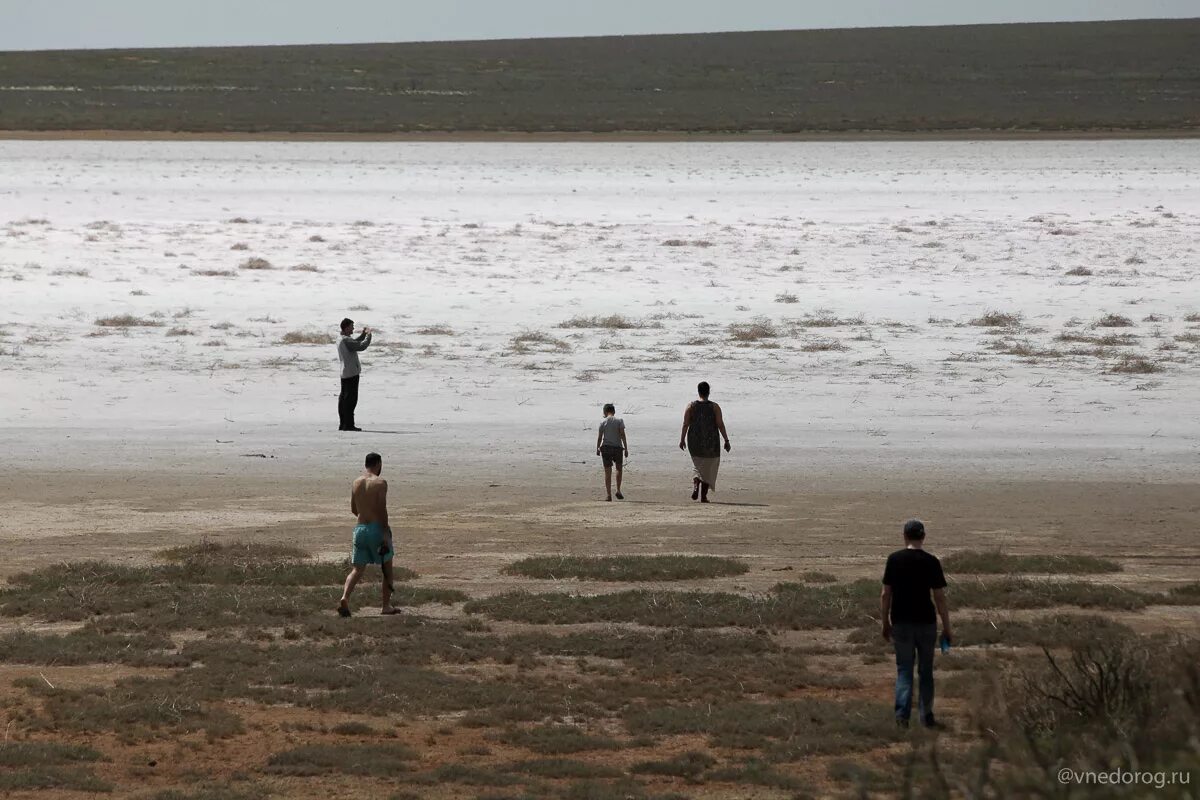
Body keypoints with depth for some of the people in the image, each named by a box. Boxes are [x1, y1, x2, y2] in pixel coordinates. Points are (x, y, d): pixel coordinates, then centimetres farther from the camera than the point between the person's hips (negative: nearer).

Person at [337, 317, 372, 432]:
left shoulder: (340, 340, 13)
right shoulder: (345, 340, -18)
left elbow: (355, 343, 29)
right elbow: (361, 347, -22)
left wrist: (363, 334, 21)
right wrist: (369, 336, -8)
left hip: (344, 373, 10)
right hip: (351, 373, -10)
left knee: (343, 398, 11)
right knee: (351, 399, -8)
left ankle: (342, 424, 15)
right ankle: (348, 424, -10)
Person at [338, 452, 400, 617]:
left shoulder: (356, 483, 9)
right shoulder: (380, 483, -9)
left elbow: (354, 510, 15)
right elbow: (382, 509, -16)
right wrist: (385, 533, -15)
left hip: (360, 528, 5)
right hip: (377, 528, -4)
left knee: (357, 569, 4)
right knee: (387, 568, 12)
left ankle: (344, 598, -21)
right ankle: (386, 606, 15)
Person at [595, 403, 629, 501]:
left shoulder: (603, 422, 1)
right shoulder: (619, 421, -2)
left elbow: (599, 437, 2)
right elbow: (622, 435, -8)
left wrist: (597, 449, 15)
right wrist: (626, 448, -5)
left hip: (606, 448, 1)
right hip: (617, 447, -1)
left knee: (607, 472, 3)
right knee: (619, 469, 19)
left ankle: (609, 495, 0)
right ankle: (618, 491, 10)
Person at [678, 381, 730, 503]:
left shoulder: (691, 406, -3)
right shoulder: (714, 407, -6)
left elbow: (685, 424, -6)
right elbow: (720, 425, -9)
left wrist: (682, 439, -1)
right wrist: (726, 440, -5)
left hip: (694, 442, 1)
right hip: (711, 443, -1)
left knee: (699, 467, 18)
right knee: (708, 469, 12)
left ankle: (695, 485, -10)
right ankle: (703, 496, 7)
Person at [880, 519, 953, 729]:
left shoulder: (894, 560, -4)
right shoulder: (931, 562, -7)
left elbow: (885, 595, -1)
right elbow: (939, 598, -6)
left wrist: (885, 623, 10)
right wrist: (947, 628, 2)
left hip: (901, 623, 0)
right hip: (926, 623, 0)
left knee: (904, 670, 6)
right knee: (926, 671, 13)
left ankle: (902, 713, -10)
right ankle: (926, 716, 17)